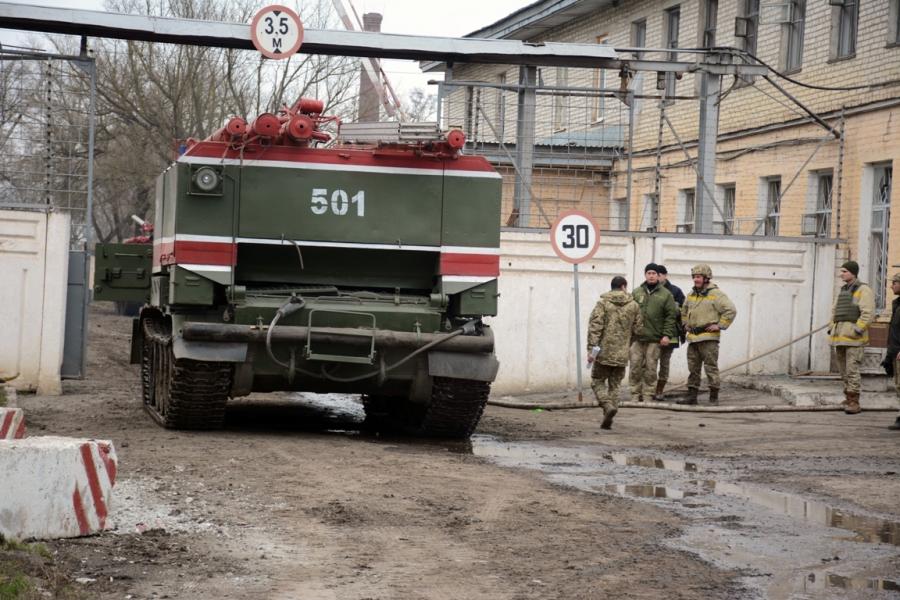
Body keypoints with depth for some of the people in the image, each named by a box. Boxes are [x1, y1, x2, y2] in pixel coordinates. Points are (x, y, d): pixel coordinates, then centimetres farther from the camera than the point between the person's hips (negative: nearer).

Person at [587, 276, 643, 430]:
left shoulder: (603, 304, -5)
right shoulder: (633, 305, 3)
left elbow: (595, 327, -12)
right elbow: (638, 329, 8)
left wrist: (591, 349, -13)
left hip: (604, 353, -2)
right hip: (622, 354, 3)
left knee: (597, 382, 10)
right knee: (614, 385, 12)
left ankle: (608, 406, -15)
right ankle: (608, 419, 7)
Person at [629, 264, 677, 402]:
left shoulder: (665, 295, 5)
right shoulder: (636, 293, 11)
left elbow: (670, 316, 2)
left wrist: (667, 335, -8)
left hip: (654, 339, -2)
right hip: (637, 337, 2)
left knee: (651, 368, -1)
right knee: (635, 367, 0)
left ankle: (648, 395, 6)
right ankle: (635, 394, 9)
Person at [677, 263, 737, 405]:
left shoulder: (716, 294, -7)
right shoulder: (691, 295, 15)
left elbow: (731, 310, -11)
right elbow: (684, 310, 34)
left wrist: (720, 325, -12)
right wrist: (686, 324, 21)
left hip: (709, 337, -7)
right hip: (693, 337, 7)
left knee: (711, 367, -6)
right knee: (693, 368, 10)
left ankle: (714, 397, -4)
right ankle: (692, 395, 15)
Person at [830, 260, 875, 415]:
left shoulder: (863, 290, -6)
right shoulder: (843, 290, 20)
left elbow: (868, 313, -14)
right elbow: (834, 311, 26)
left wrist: (858, 329, -19)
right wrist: (831, 328, 15)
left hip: (853, 337, -8)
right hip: (839, 336, 8)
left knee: (852, 369, -12)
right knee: (843, 370, 11)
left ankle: (854, 402, -12)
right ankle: (848, 399, 19)